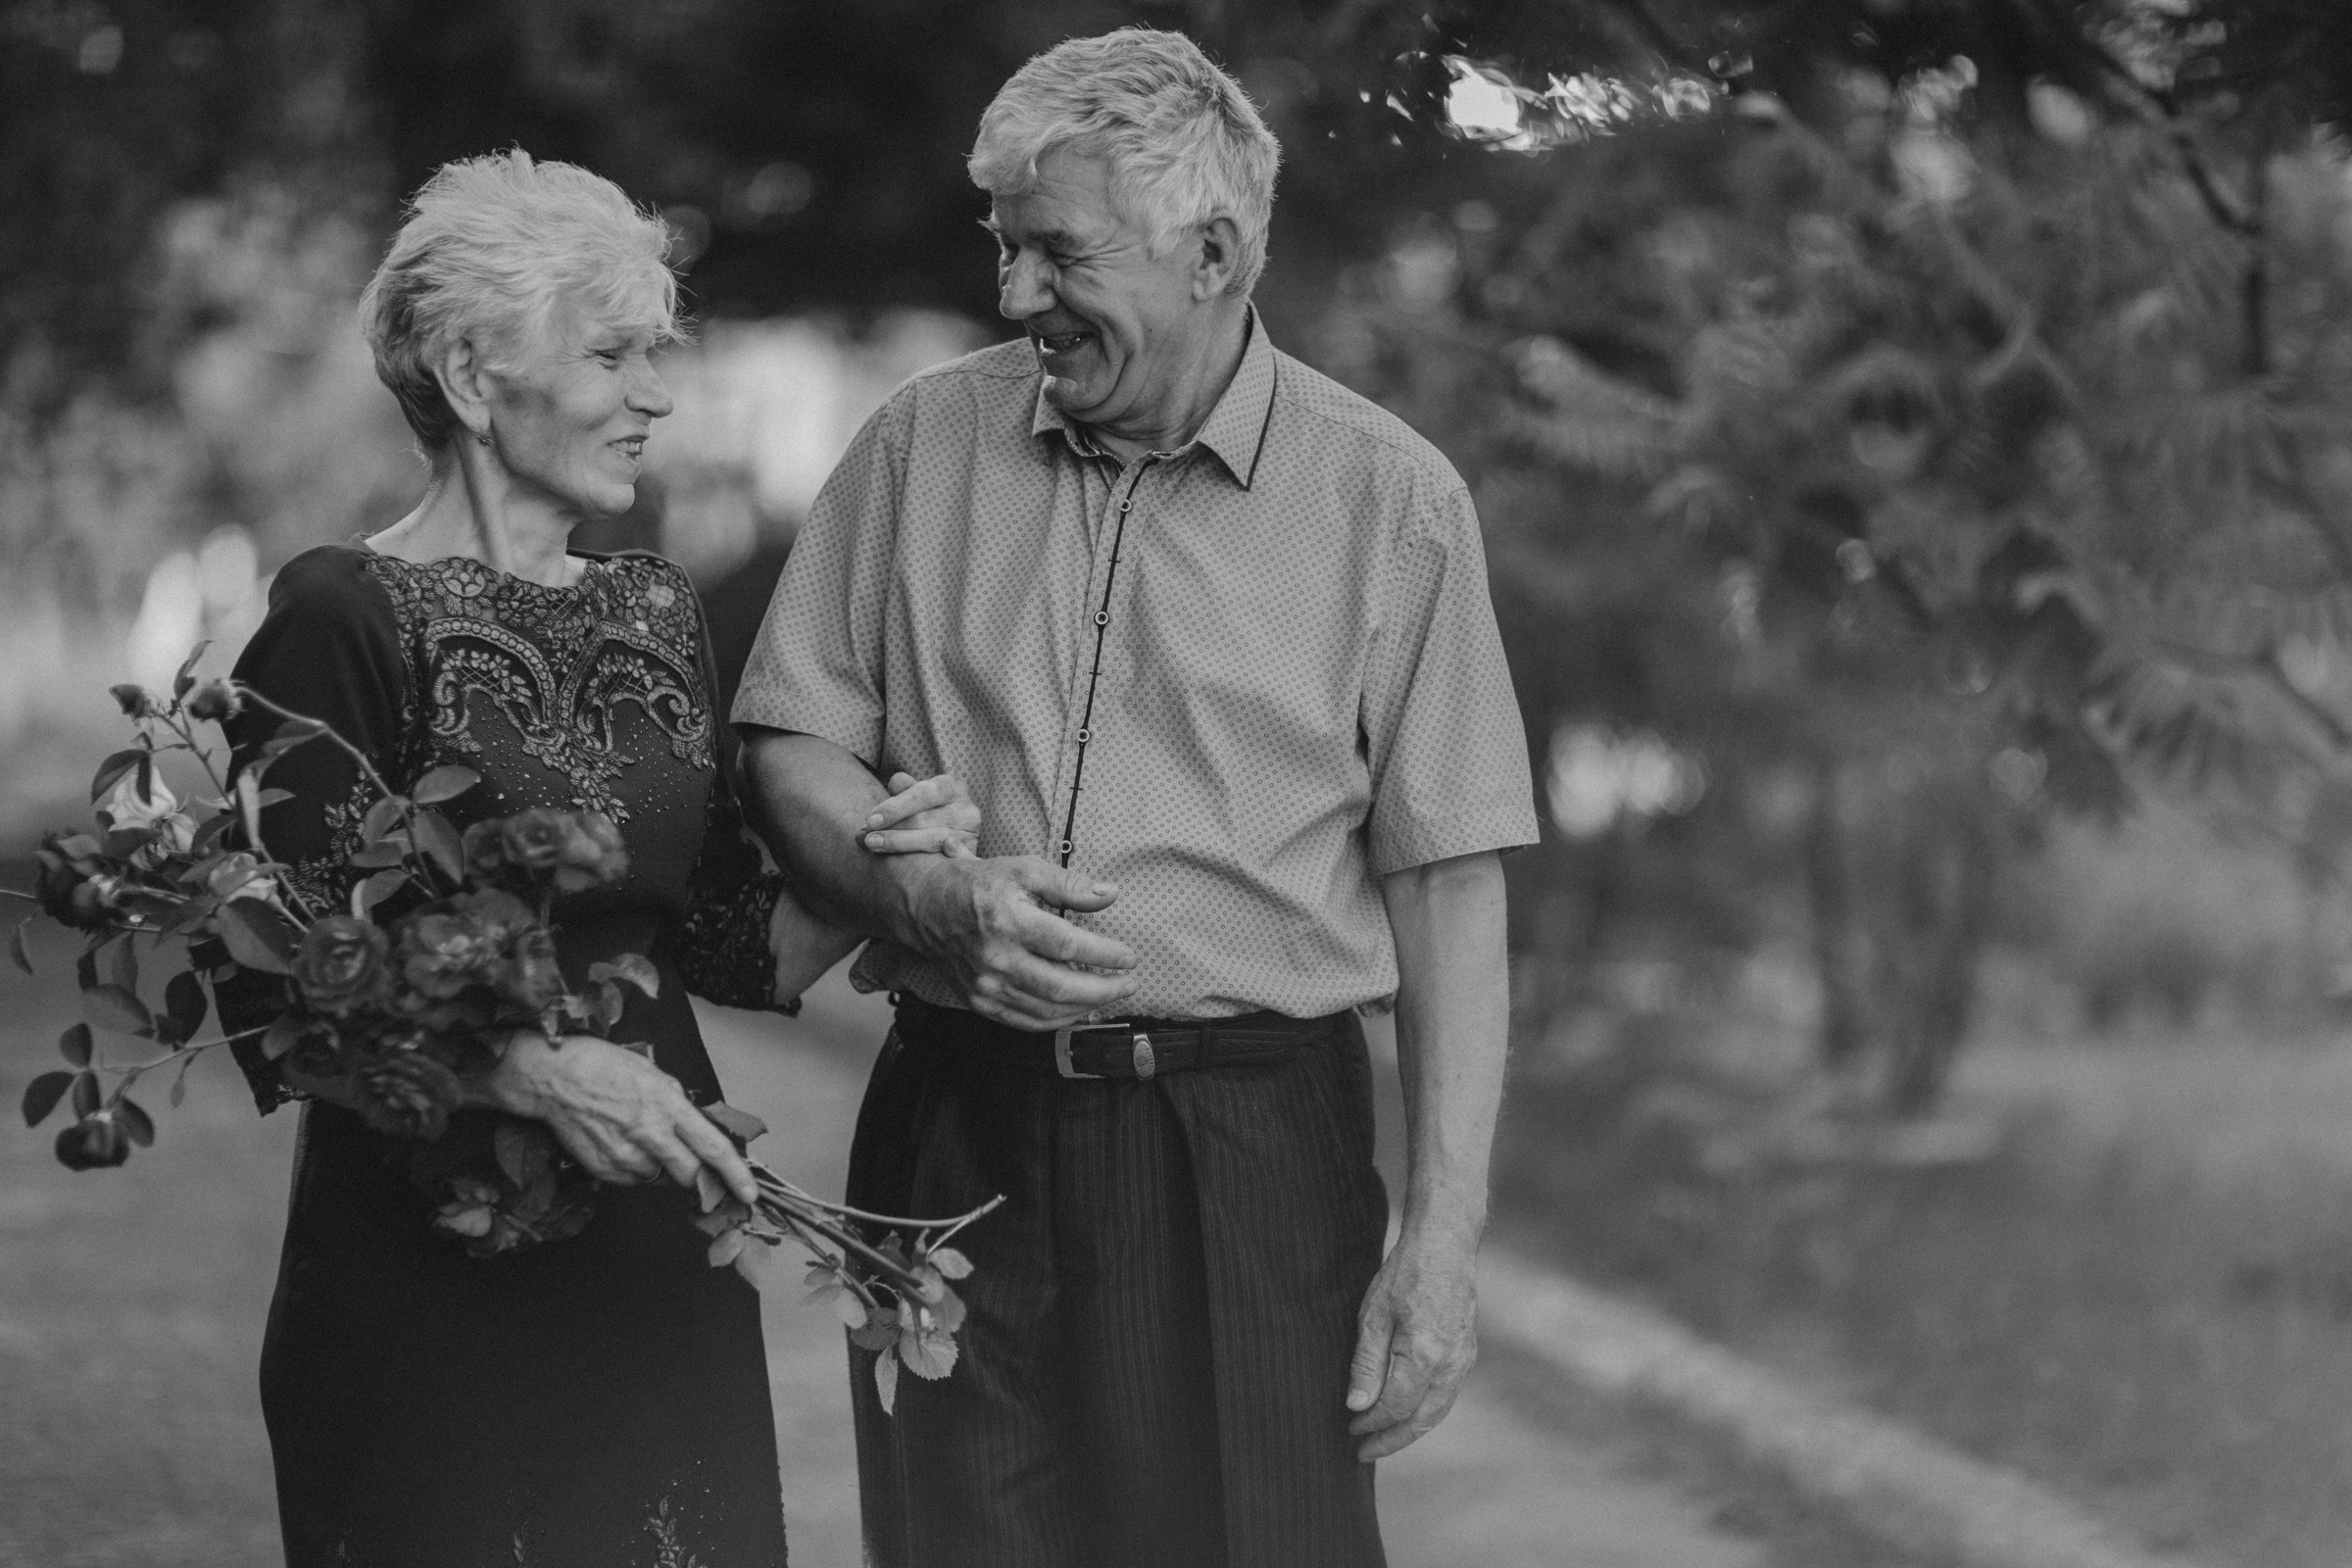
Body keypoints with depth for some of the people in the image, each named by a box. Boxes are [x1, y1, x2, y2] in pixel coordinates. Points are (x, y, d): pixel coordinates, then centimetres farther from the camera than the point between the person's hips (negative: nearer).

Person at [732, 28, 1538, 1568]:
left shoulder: (1388, 501, -2)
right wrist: (928, 895, -11)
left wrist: (1444, 1236, -8)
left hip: (1253, 1150, -2)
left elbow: (1447, 891, -3)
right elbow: (795, 747, 10)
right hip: (956, 1135, 3)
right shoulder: (923, 444, 6)